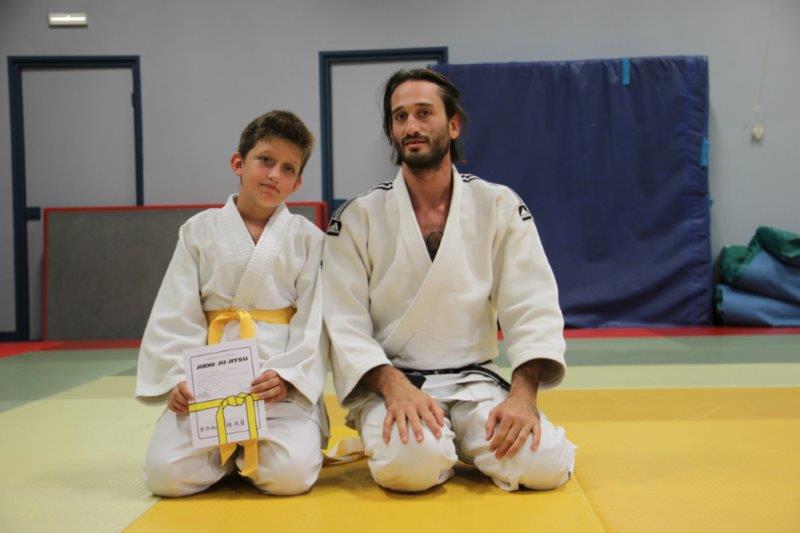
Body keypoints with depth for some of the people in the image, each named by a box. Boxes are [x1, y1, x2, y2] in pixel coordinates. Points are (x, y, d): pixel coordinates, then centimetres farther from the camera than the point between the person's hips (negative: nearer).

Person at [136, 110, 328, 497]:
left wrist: (286, 375, -16)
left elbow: (314, 322, -2)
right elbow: (175, 316, 3)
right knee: (165, 475, -16)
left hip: (282, 381, -1)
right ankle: (228, 449, 16)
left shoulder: (308, 238, 3)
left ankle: (251, 450, 13)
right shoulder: (199, 230, 6)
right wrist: (178, 378, -9)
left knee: (289, 475, -22)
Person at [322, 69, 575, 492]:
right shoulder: (357, 218, -2)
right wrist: (394, 386, -23)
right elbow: (345, 324, -6)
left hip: (474, 382, 2)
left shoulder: (501, 207, 1)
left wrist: (523, 393, -19)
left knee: (544, 463, -22)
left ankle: (456, 441, 9)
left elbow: (532, 306, -4)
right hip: (390, 382, -2)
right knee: (412, 462, -33)